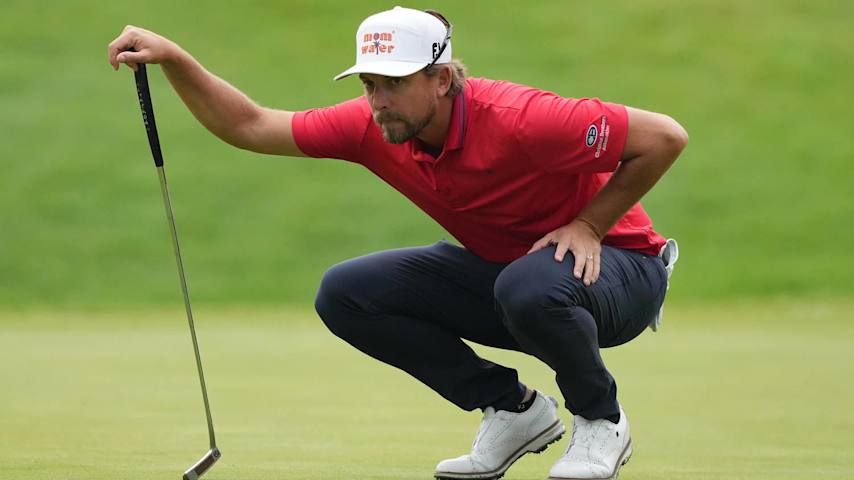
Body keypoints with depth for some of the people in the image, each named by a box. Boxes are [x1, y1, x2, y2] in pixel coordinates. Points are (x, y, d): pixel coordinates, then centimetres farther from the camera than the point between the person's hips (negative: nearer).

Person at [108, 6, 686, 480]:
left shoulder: (517, 119, -31)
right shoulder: (372, 127, -12)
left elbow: (666, 136, -26)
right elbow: (248, 126, -6)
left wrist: (588, 225, -22)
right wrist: (171, 57, -19)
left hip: (622, 269, -7)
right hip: (496, 268, 7)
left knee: (530, 286, -41)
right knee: (345, 294, -9)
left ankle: (601, 420, -9)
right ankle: (513, 410, 3)